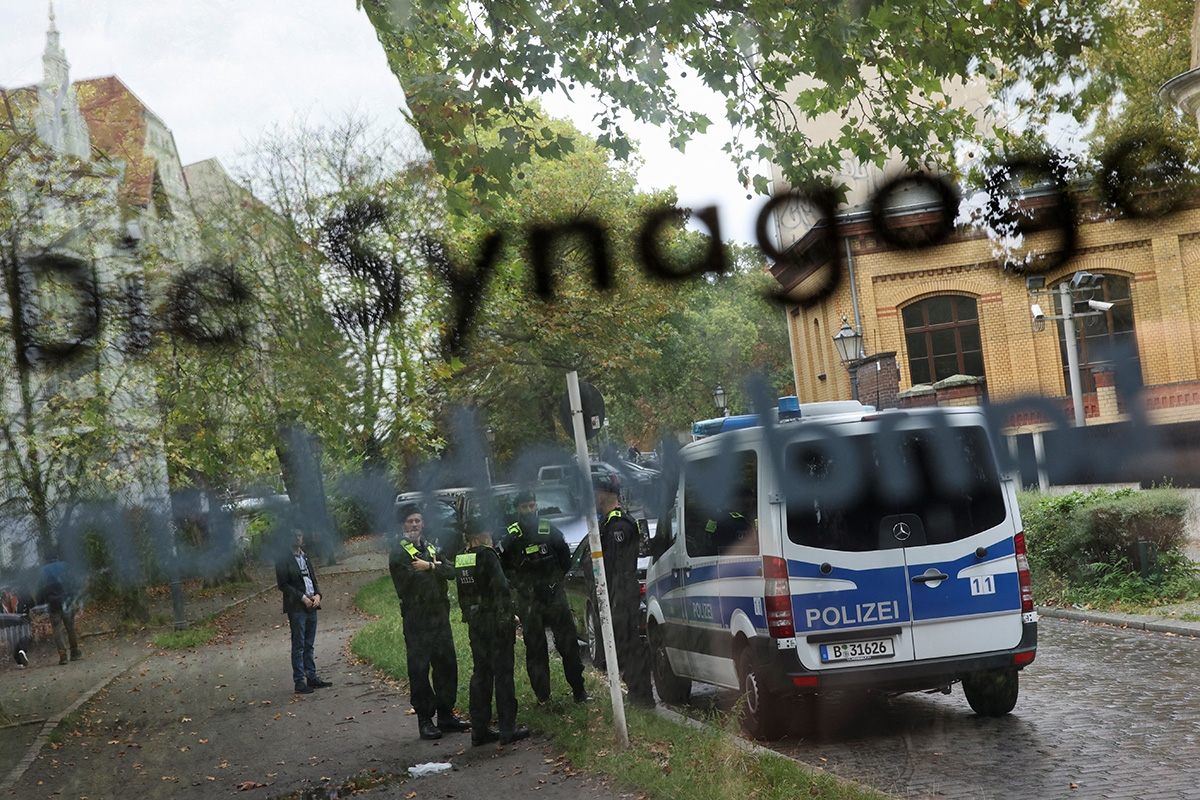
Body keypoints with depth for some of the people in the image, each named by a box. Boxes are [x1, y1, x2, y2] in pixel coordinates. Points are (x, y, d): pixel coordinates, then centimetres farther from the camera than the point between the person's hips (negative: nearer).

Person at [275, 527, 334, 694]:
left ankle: (312, 677, 15)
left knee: (309, 645, 11)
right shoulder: (284, 560, -5)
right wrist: (303, 597, -14)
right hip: (296, 608, -7)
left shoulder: (305, 557, 17)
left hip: (311, 606, 7)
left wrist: (317, 595, 1)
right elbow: (282, 584, -11)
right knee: (298, 646, -5)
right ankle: (299, 682, -3)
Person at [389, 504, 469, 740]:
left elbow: (451, 571, 1)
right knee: (419, 669, -3)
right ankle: (425, 719, 3)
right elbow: (412, 578, -20)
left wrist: (429, 567, -13)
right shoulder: (399, 554, -4)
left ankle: (446, 714, 19)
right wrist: (436, 568, -6)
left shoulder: (431, 549, 16)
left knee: (446, 664, 9)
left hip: (439, 614, 7)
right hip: (416, 618, -6)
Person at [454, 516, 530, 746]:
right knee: (503, 674, 0)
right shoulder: (486, 555, -14)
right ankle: (507, 730, 3)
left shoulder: (460, 559, 8)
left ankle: (480, 730, 17)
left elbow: (463, 594, 9)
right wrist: (507, 615, -13)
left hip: (474, 623, 7)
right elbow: (502, 588, -20)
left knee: (480, 675, 13)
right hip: (495, 621, -7)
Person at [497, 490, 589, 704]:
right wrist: (520, 583, -3)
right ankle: (542, 696, 10)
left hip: (554, 594, 1)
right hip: (528, 600, -1)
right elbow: (502, 565, 5)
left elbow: (565, 556, 11)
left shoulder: (549, 529, 2)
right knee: (535, 648, 3)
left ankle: (579, 690, 9)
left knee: (568, 642, 2)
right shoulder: (511, 535, -1)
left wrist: (557, 577, 5)